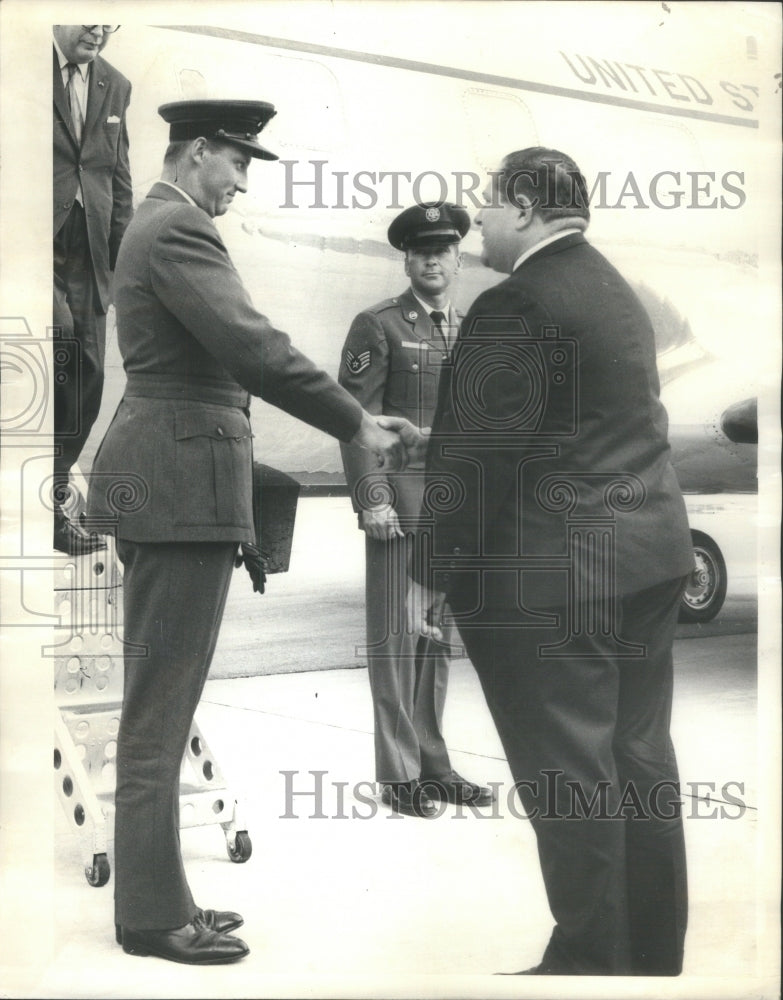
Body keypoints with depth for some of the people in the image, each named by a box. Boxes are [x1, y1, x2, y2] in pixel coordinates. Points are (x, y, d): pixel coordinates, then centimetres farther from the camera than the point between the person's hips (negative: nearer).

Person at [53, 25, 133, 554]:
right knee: (60, 334, -27)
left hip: (87, 253, 6)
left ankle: (55, 507, 15)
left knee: (85, 381, 3)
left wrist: (124, 257, 14)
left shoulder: (115, 86, 16)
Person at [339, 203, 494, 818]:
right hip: (399, 500, -6)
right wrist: (373, 500, -17)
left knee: (439, 635, 10)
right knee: (395, 638, 0)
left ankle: (434, 765, 19)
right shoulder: (377, 327, -4)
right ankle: (399, 776, 6)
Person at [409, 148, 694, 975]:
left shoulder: (516, 305, -15)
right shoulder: (612, 289, 15)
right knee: (640, 759, 13)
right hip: (649, 553, 10)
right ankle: (652, 954, 23)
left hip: (550, 574, -9)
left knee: (569, 775, -2)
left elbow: (475, 455, -17)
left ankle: (591, 961, 6)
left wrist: (429, 574, -11)